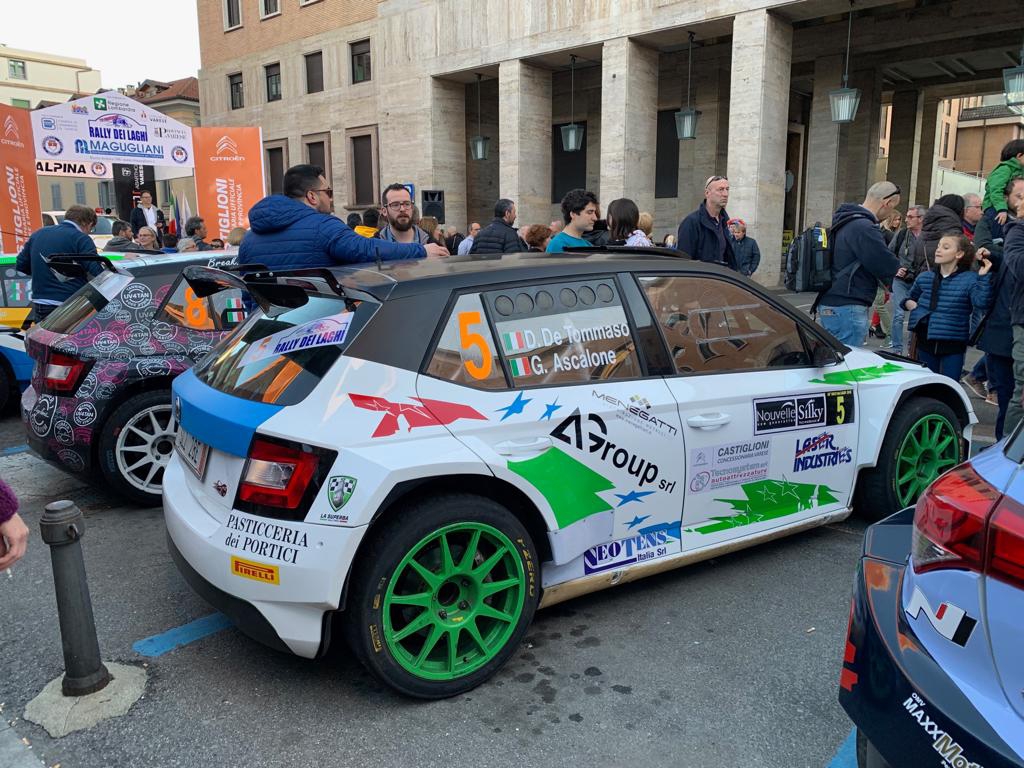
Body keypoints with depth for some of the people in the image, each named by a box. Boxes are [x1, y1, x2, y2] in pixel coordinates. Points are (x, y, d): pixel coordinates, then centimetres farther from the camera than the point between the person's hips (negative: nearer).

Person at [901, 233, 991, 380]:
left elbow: (982, 303, -23)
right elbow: (910, 297, 23)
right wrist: (908, 303, 1)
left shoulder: (970, 279, -7)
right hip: (926, 342, 4)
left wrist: (983, 277, -26)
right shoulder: (924, 278, 5)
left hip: (953, 345, -4)